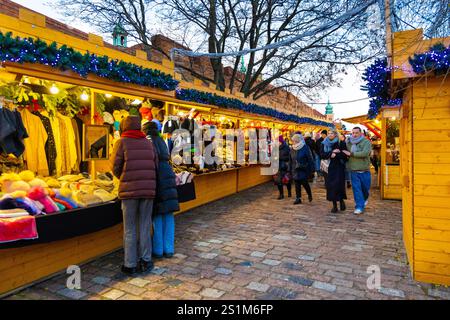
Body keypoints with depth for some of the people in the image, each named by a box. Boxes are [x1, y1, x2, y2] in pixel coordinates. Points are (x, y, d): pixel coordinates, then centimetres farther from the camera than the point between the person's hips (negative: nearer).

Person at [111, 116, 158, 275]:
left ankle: (130, 264, 14)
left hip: (129, 190, -3)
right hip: (149, 189, 3)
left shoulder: (122, 142, -1)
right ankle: (146, 261, 20)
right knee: (145, 227, 13)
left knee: (130, 229, 7)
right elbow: (155, 165, 7)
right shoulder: (148, 143, 10)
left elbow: (115, 167, -1)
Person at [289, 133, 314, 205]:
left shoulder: (305, 148, -7)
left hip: (303, 170, -5)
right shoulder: (292, 149, 8)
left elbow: (310, 159, -7)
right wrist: (290, 169, 11)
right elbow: (290, 161, 13)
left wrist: (311, 168, -10)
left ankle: (309, 194, 27)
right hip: (295, 170, 5)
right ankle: (298, 198, 14)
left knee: (305, 183, 0)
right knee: (297, 185, 6)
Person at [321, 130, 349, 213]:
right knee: (330, 185, 0)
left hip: (339, 167, -3)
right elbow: (322, 155, -3)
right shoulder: (324, 144, 8)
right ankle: (334, 205, 8)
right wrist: (331, 152, -14)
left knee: (338, 184, -11)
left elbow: (345, 155, -7)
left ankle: (341, 200, 13)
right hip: (329, 167, 3)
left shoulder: (341, 143, 0)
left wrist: (335, 155, -16)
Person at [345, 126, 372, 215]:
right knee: (356, 188, 0)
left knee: (365, 188, 13)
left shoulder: (366, 142, -5)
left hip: (364, 170, -2)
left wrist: (351, 154, -21)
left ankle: (365, 198, 44)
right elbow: (344, 154, 15)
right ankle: (359, 207, 7)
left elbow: (365, 153, -22)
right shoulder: (348, 142, 7)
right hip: (353, 171, 2)